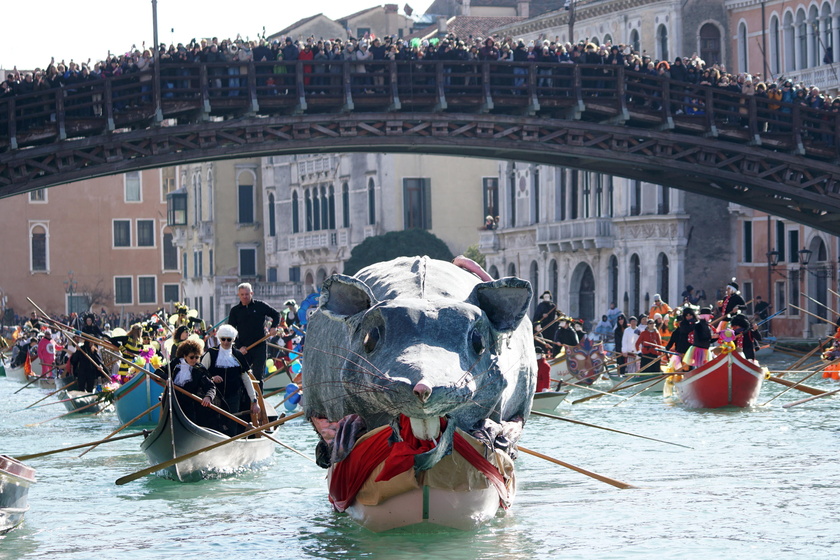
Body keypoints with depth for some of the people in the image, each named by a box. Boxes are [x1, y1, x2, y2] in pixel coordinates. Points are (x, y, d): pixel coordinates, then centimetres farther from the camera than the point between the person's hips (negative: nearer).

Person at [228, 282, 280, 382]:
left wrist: (274, 327, -4)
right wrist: (239, 346, -6)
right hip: (243, 349, 1)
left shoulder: (260, 306, 4)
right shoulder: (235, 310, 6)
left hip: (259, 347, -1)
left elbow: (276, 314, 15)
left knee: (258, 376, -3)